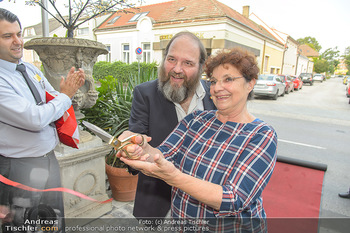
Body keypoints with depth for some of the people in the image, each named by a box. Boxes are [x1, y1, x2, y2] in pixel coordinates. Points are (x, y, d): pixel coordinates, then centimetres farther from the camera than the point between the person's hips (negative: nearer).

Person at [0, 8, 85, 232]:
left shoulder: (32, 69, 5)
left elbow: (54, 104, 11)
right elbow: (35, 119, -26)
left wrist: (70, 88, -9)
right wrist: (66, 95, -13)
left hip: (49, 159, 7)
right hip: (21, 168, -6)